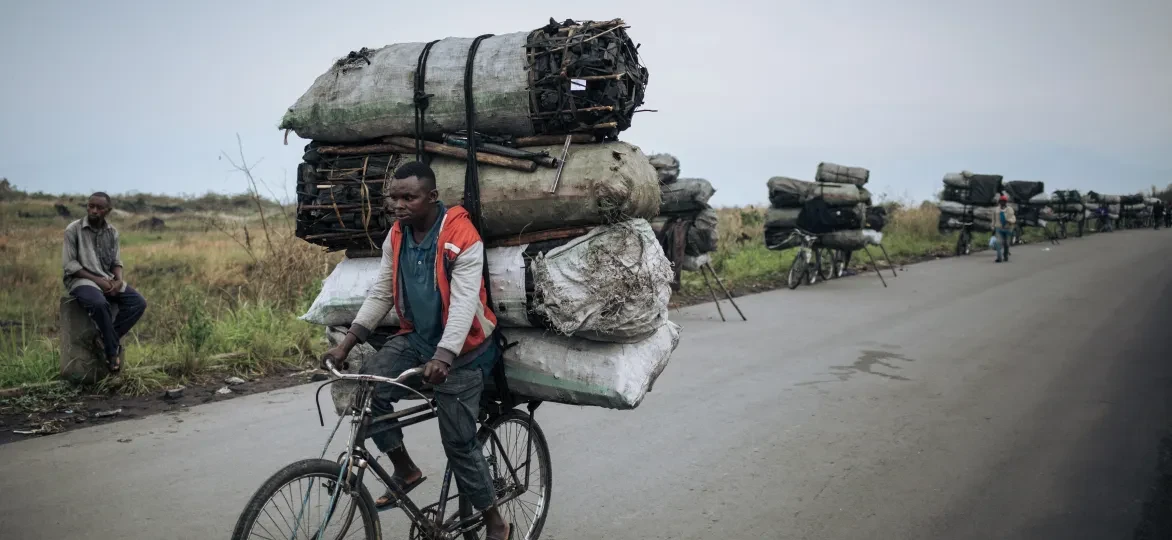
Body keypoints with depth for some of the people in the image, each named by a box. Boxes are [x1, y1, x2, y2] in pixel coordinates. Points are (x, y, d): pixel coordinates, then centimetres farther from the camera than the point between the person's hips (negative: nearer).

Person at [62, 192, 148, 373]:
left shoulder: (112, 232, 8)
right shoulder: (73, 230, -6)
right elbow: (70, 265, -8)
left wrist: (119, 280, -11)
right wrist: (96, 279, -18)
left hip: (108, 280, 5)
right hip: (81, 280, -5)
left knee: (138, 303, -19)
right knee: (99, 304, -38)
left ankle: (106, 339, -18)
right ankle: (113, 349, -24)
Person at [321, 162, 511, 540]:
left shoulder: (462, 238, -21)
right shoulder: (396, 236, 0)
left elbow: (464, 302, -29)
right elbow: (380, 293, 3)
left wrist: (443, 356, -41)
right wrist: (346, 343, -5)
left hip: (460, 350, -6)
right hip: (414, 339, 6)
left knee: (458, 442, -3)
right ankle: (405, 470, 6)